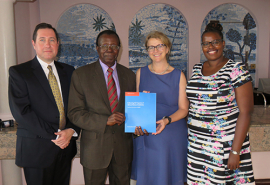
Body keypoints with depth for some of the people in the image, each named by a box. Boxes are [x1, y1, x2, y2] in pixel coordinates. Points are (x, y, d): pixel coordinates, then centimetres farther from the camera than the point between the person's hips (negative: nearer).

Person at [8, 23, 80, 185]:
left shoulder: (68, 71, 9)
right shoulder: (18, 72, -4)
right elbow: (21, 111, -13)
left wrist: (71, 131, -11)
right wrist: (53, 135, -16)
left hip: (65, 146, 4)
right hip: (36, 149, -4)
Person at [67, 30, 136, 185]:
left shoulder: (129, 75, 6)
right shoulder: (81, 74, -5)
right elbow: (75, 113, -9)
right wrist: (105, 121, -22)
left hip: (123, 146, 3)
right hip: (95, 147, -3)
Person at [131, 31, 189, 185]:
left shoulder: (178, 75, 0)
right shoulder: (141, 73, 7)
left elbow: (183, 109, 0)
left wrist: (167, 120, -19)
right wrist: (137, 124, -7)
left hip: (172, 135, -1)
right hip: (146, 136, 2)